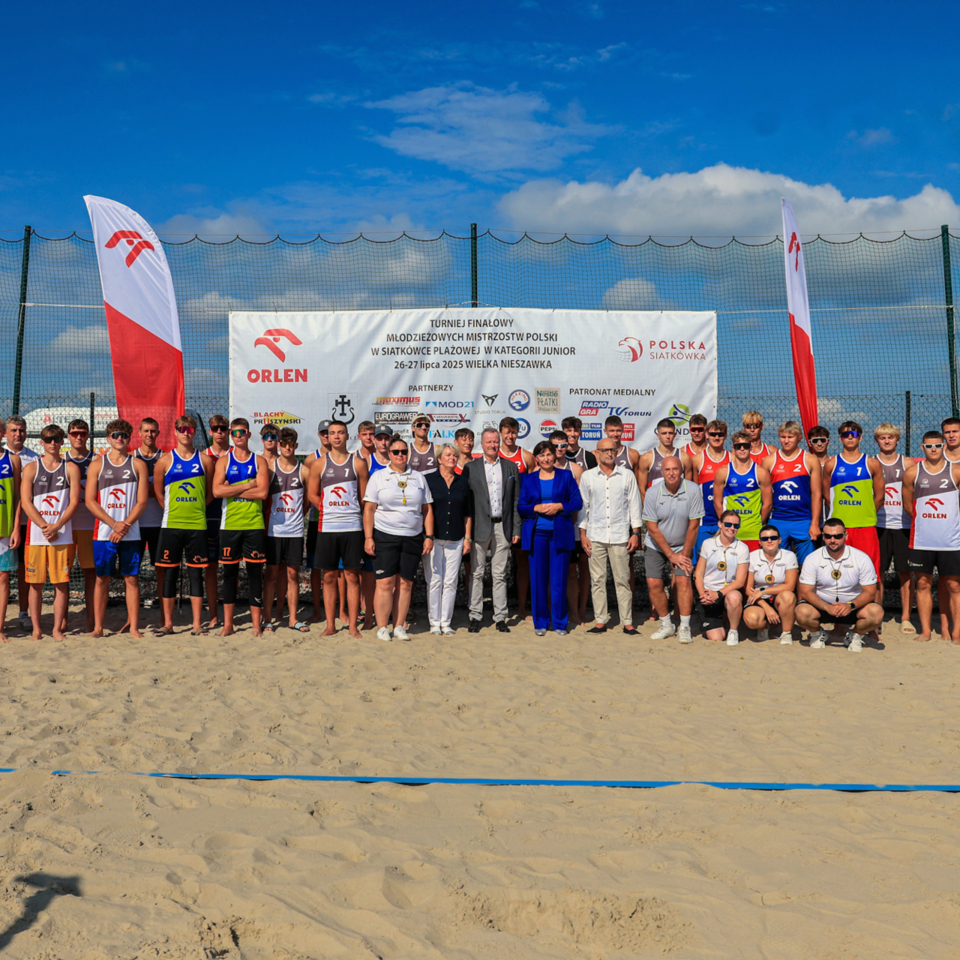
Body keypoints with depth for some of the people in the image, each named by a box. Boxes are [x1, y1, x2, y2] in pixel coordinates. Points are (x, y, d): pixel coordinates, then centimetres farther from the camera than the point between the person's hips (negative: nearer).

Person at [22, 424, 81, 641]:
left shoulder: (70, 468, 7)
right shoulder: (31, 468, 6)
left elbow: (74, 502, 0)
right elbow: (26, 501, -1)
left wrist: (56, 527, -11)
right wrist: (44, 527, -10)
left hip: (62, 535, 0)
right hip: (36, 534, 0)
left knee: (61, 582, -1)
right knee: (36, 582, 3)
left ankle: (58, 628, 7)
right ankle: (36, 628, 11)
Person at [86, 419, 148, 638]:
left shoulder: (138, 465, 6)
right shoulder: (97, 465, 6)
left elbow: (142, 501, 1)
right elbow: (90, 501, 0)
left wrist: (125, 526, -11)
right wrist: (114, 524, -10)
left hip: (131, 533, 0)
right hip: (104, 533, 0)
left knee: (132, 579, 1)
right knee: (102, 579, 4)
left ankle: (134, 627, 5)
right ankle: (98, 627, 11)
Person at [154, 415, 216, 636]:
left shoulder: (205, 460, 6)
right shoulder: (165, 460, 4)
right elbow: (158, 493, 9)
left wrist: (196, 509, 6)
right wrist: (173, 511, 6)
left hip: (197, 524, 1)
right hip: (171, 524, -1)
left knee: (196, 574, 3)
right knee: (169, 573, 3)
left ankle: (197, 624, 9)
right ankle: (167, 623, 12)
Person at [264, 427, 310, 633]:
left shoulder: (304, 471, 4)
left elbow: (309, 500, 12)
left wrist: (297, 514, 9)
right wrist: (266, 518, 3)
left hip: (295, 531, 1)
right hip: (274, 530, -1)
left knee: (293, 574, 6)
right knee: (272, 574, 2)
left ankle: (293, 618, 13)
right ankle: (267, 619, 8)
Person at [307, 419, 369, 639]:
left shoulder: (358, 463, 5)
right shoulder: (319, 464, 8)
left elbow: (365, 497, 8)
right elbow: (312, 494, 12)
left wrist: (349, 512, 1)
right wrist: (329, 510, 4)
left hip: (352, 526, -1)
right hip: (327, 527, 1)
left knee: (352, 576, 0)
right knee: (329, 576, 5)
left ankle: (352, 625, 6)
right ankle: (330, 625, 13)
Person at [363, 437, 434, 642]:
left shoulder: (419, 478, 13)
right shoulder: (378, 477, 5)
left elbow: (427, 509, 14)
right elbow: (369, 509, 1)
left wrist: (429, 536, 5)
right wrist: (368, 537, -7)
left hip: (413, 538, 3)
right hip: (384, 535, -3)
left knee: (405, 583, 3)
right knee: (385, 582, -7)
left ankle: (399, 626, 11)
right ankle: (382, 628, 0)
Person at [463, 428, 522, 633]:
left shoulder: (511, 467, 10)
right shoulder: (471, 468, 4)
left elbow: (516, 500, 9)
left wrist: (516, 529, 3)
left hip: (503, 527, 1)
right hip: (480, 526, -1)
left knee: (500, 575, 6)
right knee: (477, 573, 1)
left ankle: (500, 618, 10)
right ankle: (475, 616, 7)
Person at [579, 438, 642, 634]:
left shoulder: (627, 475, 6)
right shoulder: (587, 476, 7)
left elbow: (634, 505, 8)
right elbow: (583, 506, 10)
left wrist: (635, 533, 3)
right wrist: (583, 534, 4)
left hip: (620, 536, -1)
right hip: (595, 536, 1)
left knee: (622, 580, 0)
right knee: (597, 580, 2)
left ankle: (627, 622, 5)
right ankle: (600, 622, 8)